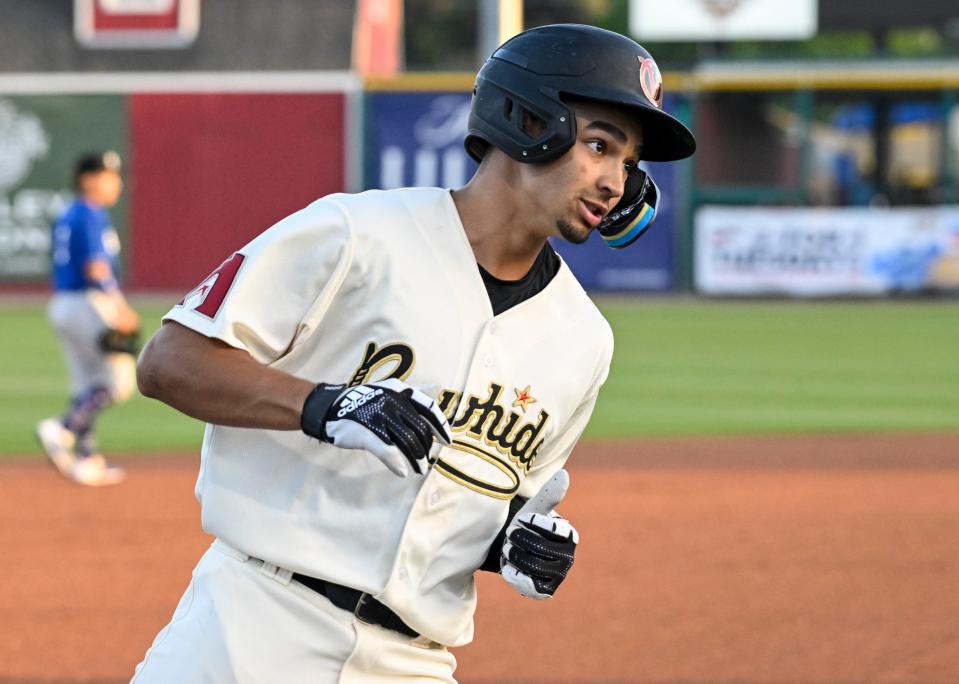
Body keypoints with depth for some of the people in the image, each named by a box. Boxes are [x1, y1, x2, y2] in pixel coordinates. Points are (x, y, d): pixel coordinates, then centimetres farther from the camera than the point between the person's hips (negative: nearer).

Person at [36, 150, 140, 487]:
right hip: (89, 304, -10)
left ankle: (86, 458, 10)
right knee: (121, 380, -7)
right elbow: (96, 268, -21)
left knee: (87, 383, 12)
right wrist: (121, 308, -23)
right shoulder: (92, 217, -12)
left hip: (60, 305, 10)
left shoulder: (65, 219, 16)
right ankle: (62, 430, -16)